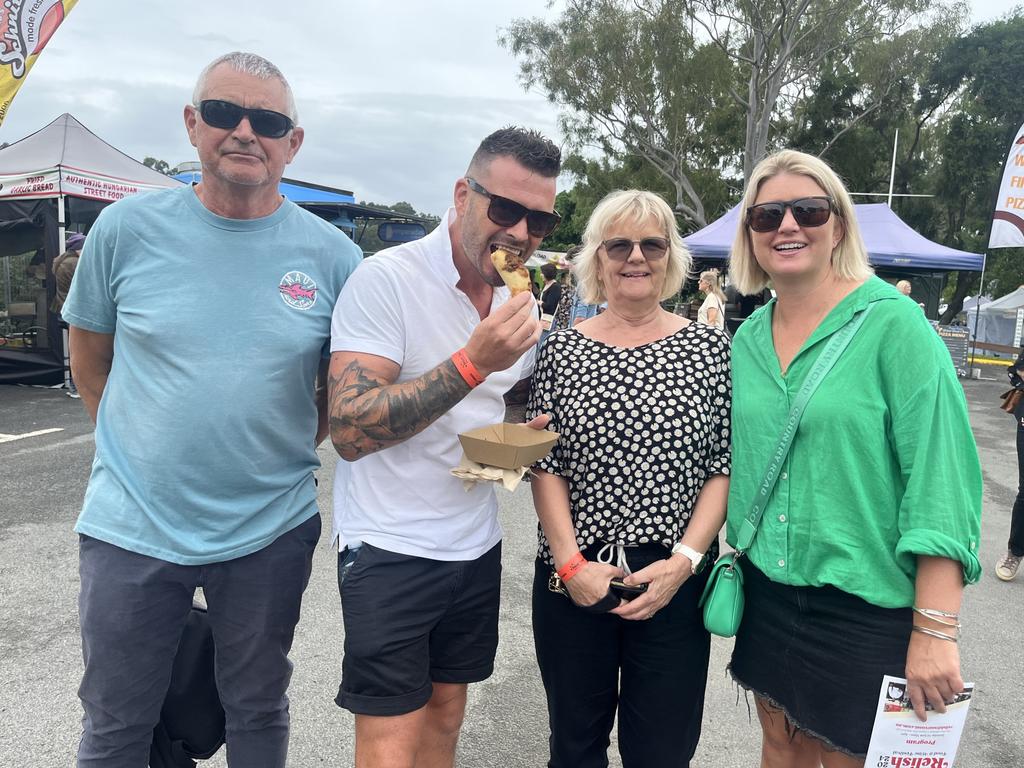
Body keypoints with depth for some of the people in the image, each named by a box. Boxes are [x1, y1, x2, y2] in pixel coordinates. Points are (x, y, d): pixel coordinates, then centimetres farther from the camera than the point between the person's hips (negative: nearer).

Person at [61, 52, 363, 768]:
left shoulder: (332, 255, -6)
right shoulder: (127, 229, -5)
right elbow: (90, 357, 8)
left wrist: (284, 447, 1)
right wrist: (135, 449, 7)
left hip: (271, 532, 0)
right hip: (131, 528, 0)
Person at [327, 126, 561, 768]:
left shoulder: (520, 299, 5)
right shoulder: (388, 278, -16)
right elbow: (350, 430, -24)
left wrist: (528, 434, -2)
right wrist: (474, 361, -30)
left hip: (478, 543, 6)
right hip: (392, 547, -6)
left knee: (446, 714, 19)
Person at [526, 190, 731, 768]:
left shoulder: (710, 348, 0)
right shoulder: (564, 349, 1)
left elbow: (725, 469, -1)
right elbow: (545, 465, 0)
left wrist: (683, 560, -11)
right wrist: (571, 562, -9)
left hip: (674, 583, -1)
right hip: (572, 580, 1)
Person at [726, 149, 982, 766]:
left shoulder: (892, 323, -13)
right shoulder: (747, 339, 3)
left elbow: (942, 475, -16)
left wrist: (936, 630, -19)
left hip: (867, 606, -4)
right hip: (766, 593, 5)